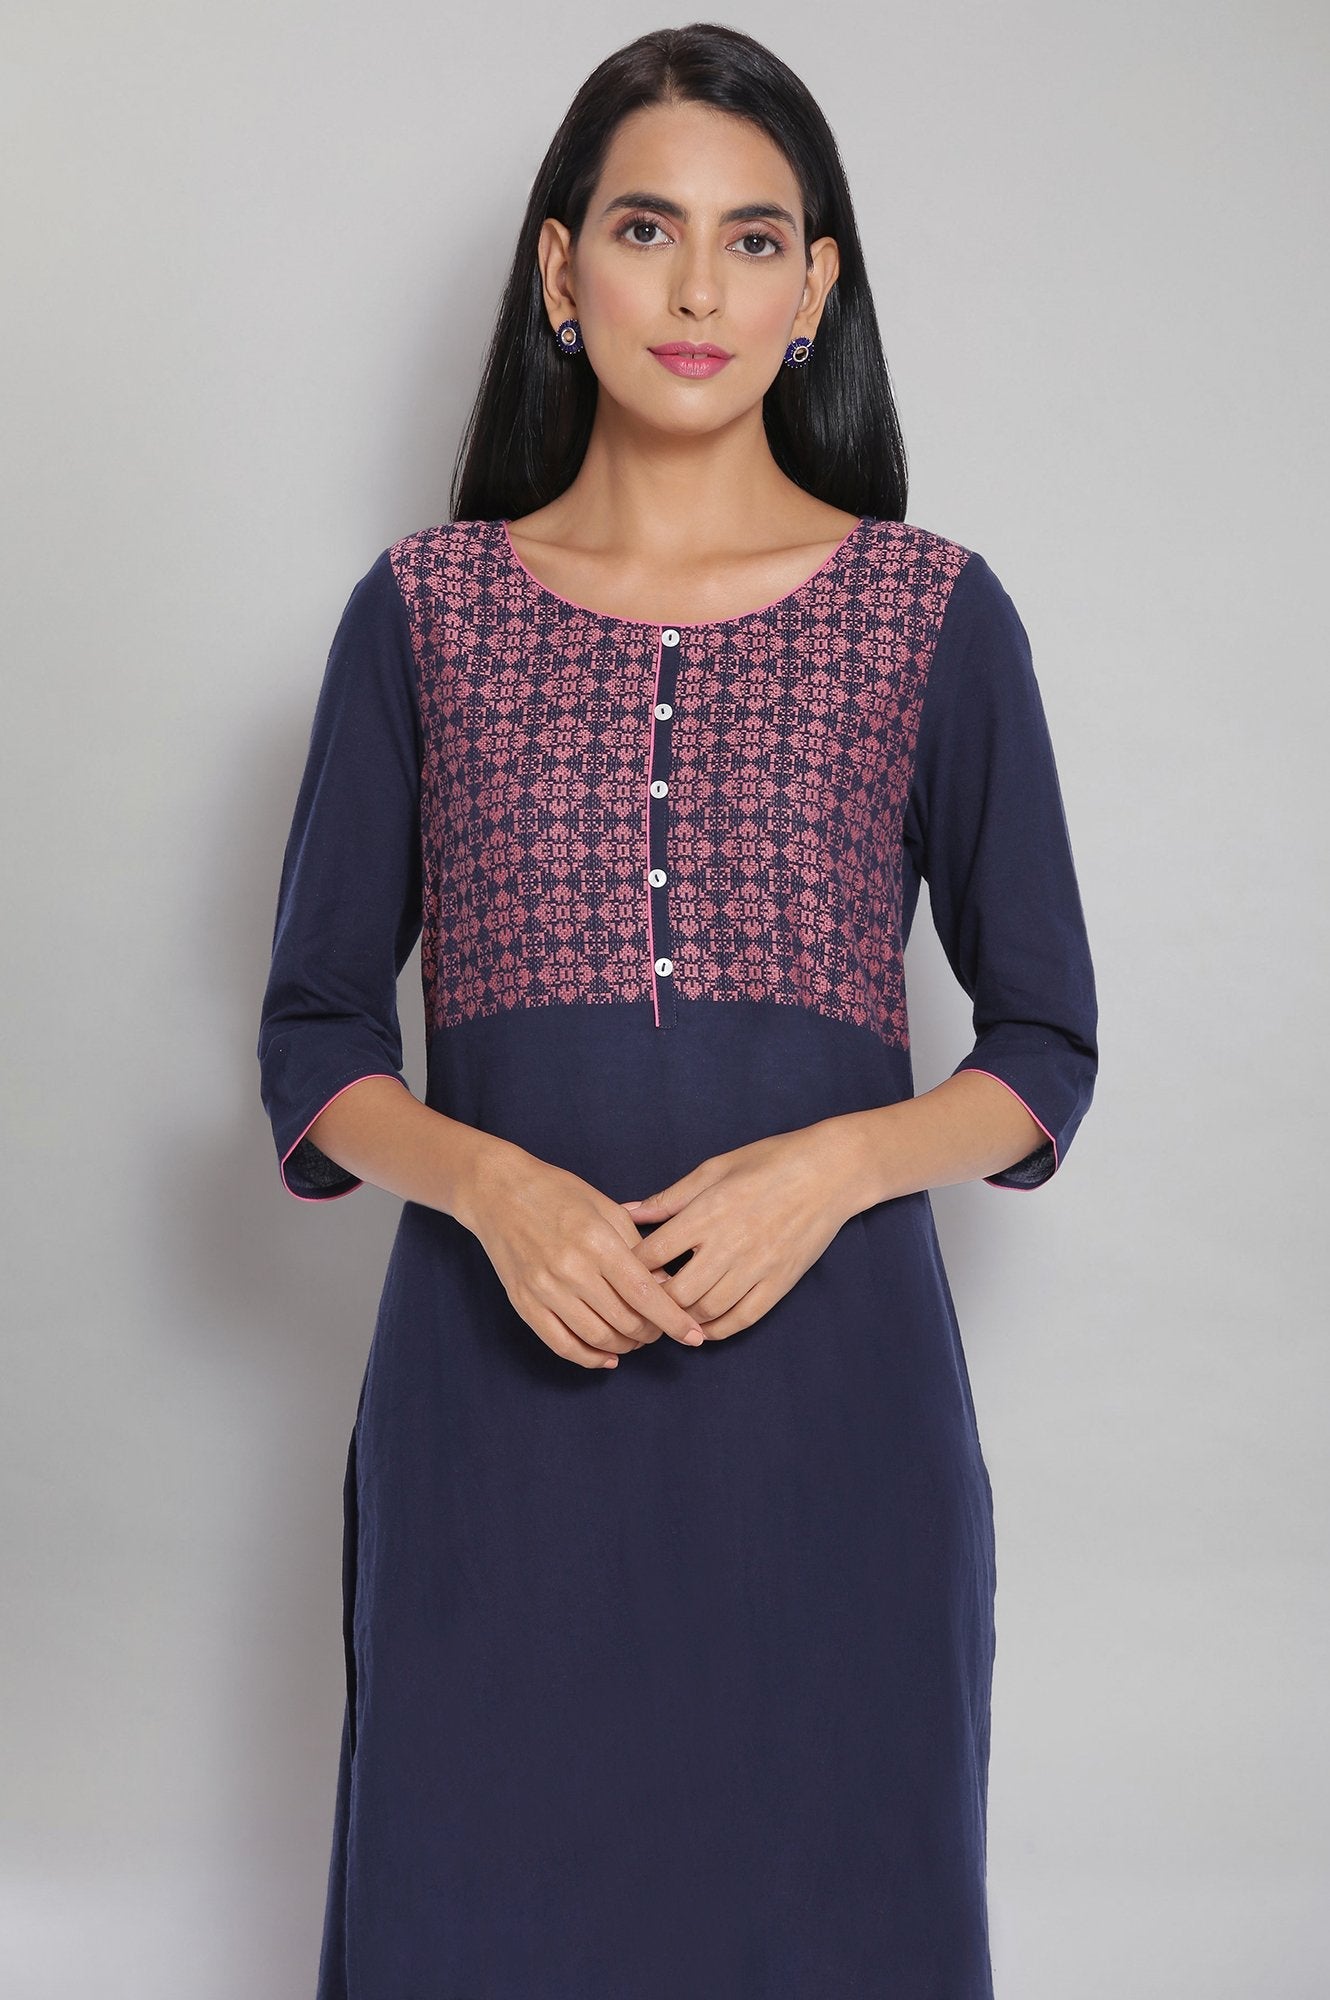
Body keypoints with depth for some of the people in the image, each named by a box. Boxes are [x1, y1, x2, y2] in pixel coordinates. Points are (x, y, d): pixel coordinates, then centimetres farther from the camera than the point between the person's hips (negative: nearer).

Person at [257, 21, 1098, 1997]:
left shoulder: (937, 614, 4)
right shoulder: (425, 611, 5)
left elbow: (1045, 1050, 7)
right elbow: (314, 1041, 7)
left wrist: (834, 1164, -12)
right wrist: (492, 1183, -13)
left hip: (827, 1379, 0)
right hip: (499, 1387, 1)